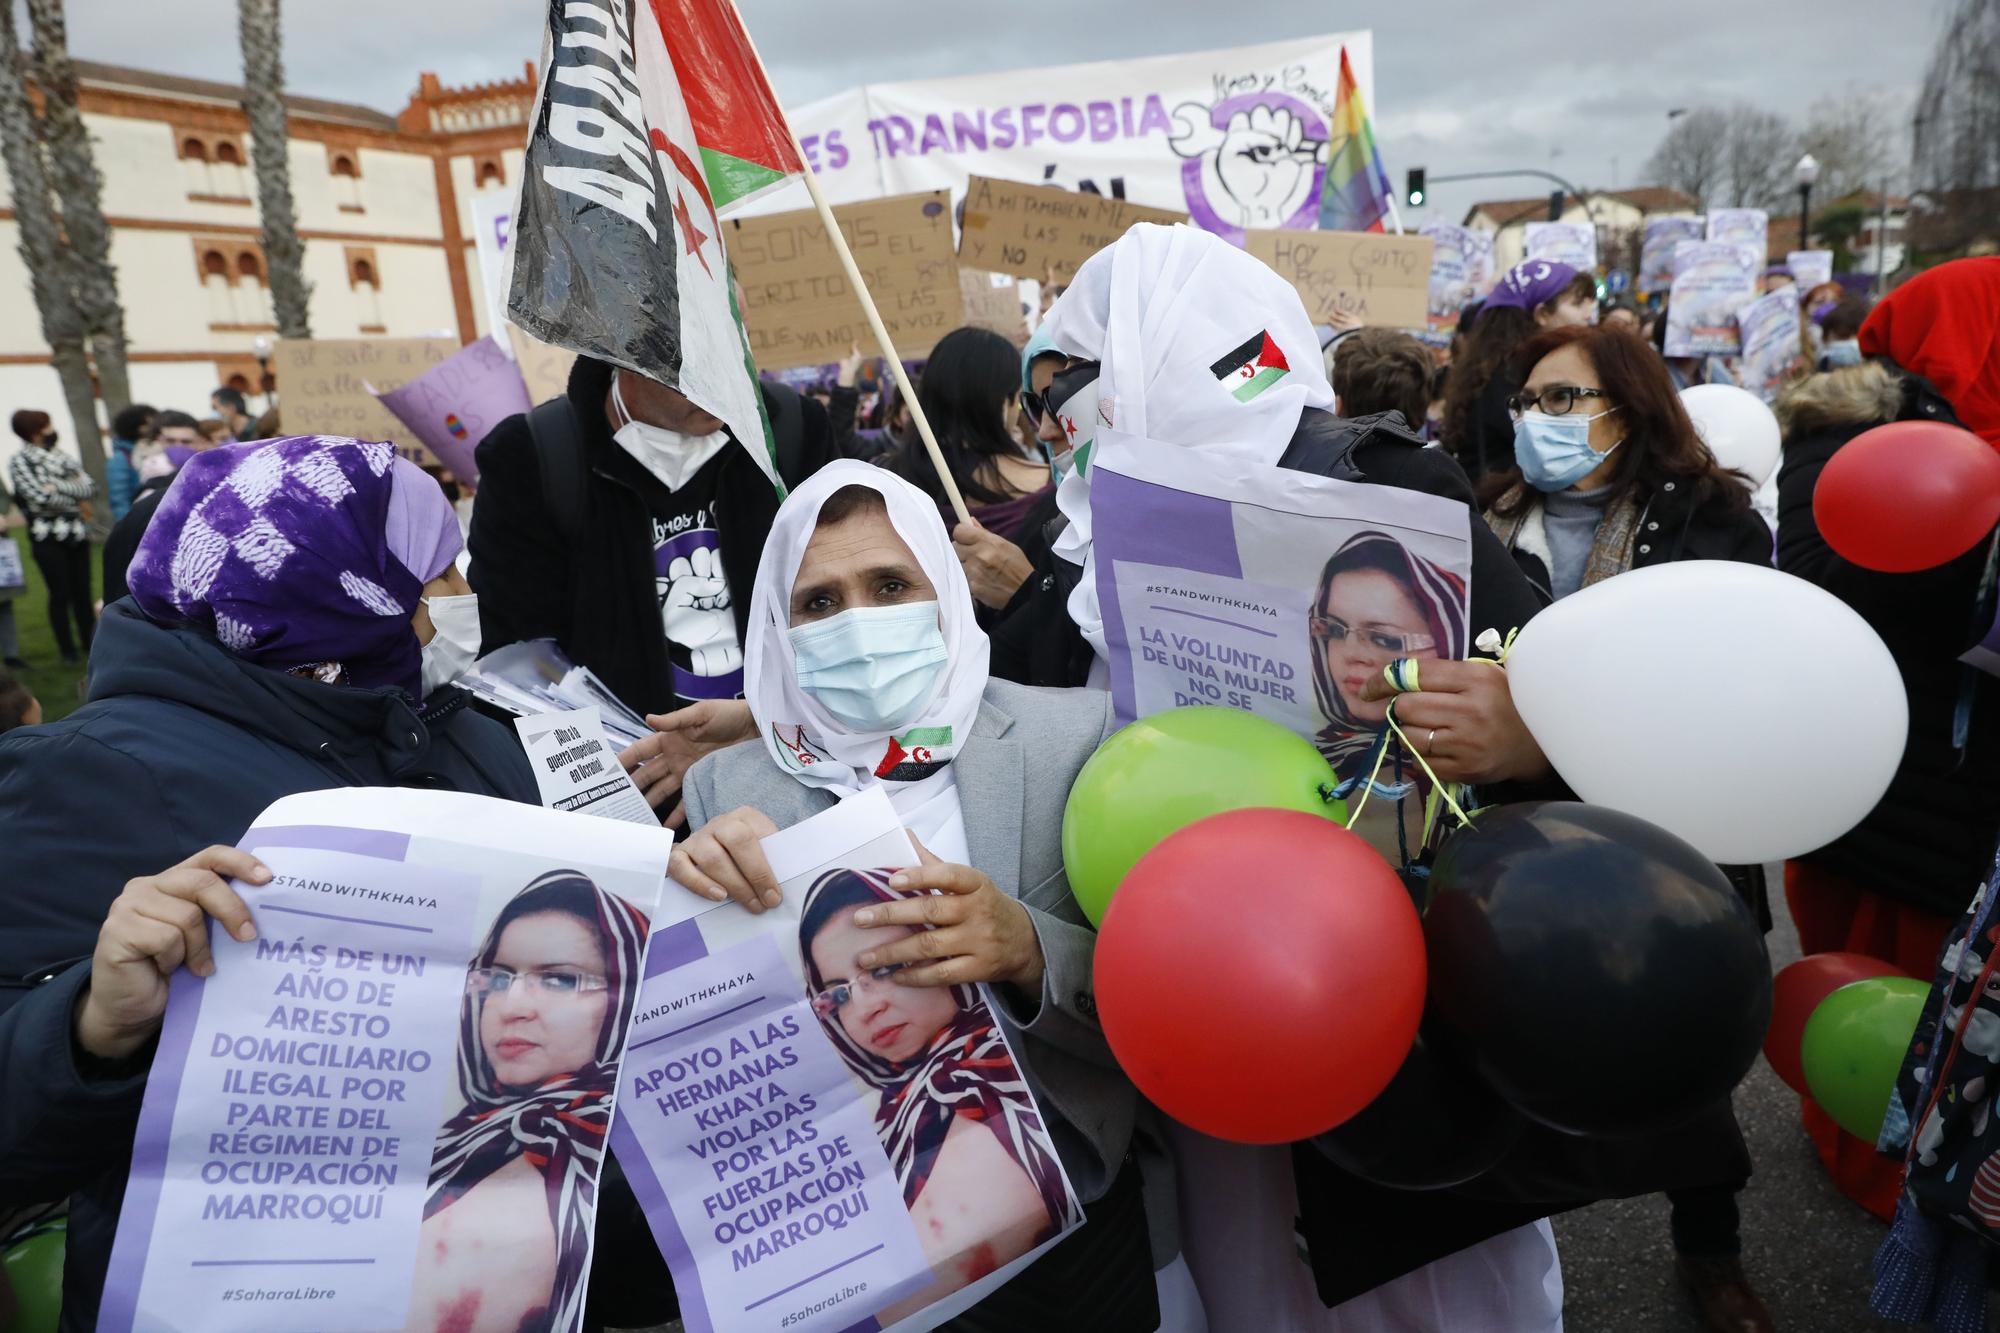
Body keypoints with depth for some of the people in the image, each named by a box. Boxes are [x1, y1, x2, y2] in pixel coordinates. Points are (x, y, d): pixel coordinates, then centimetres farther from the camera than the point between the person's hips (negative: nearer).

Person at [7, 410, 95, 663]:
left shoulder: (61, 456, 12)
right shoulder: (20, 461, -2)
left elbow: (90, 488, 2)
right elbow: (41, 498, -14)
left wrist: (57, 486, -11)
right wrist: (75, 502, -3)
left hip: (76, 533, 4)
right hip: (47, 536, -4)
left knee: (83, 591, 6)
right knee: (61, 594, -1)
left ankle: (90, 643, 14)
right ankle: (68, 649, 9)